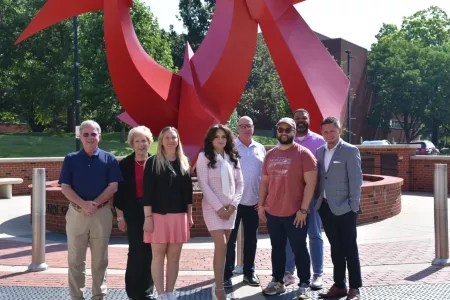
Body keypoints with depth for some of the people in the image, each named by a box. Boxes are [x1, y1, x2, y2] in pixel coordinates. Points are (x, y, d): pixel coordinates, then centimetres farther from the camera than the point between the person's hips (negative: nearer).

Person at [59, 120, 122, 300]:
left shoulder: (108, 159, 3)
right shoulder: (71, 159, 5)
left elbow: (113, 186, -3)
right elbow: (65, 187, -1)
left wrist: (95, 203, -15)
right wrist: (83, 204, -15)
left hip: (102, 213, 0)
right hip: (76, 213, 1)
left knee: (100, 259, 8)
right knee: (76, 259, 5)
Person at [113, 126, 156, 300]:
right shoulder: (125, 164, 0)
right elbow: (119, 191, 1)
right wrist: (120, 216, -1)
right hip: (133, 211, -1)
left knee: (150, 251, 6)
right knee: (136, 251, 0)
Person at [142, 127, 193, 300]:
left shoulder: (184, 162, 10)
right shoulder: (153, 162, -3)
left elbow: (188, 190, 12)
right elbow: (147, 191, -7)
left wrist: (190, 215, 10)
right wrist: (148, 217, -12)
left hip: (179, 216, 4)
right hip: (159, 215, -4)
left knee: (174, 257, 8)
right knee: (158, 255, 2)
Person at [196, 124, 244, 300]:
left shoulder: (233, 157, 10)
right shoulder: (204, 156, -4)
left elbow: (240, 183, 8)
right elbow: (203, 184, -10)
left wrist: (233, 205, -5)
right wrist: (219, 207, -13)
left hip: (230, 208, 5)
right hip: (212, 207, -4)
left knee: (223, 247, 6)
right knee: (221, 246, -12)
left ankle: (217, 284, 17)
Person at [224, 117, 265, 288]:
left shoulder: (260, 149, 7)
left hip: (254, 202, 4)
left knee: (251, 239, 12)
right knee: (230, 239, 3)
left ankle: (249, 272, 24)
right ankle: (227, 274, 11)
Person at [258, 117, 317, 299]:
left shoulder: (304, 153, -6)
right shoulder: (270, 155, 10)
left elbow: (310, 183, -10)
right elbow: (264, 181, 16)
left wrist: (303, 209, -14)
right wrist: (261, 205, 8)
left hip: (295, 213, -5)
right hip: (272, 212, 5)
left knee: (299, 249, 4)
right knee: (277, 248, 13)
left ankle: (304, 285, 14)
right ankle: (277, 282, 25)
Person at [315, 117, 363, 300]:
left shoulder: (350, 151, -6)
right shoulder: (319, 151, 11)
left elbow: (356, 179, -10)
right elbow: (318, 178, 12)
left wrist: (354, 206, -13)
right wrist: (317, 201, 5)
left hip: (344, 208, -5)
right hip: (325, 207, 6)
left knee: (349, 248, 2)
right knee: (335, 248, 12)